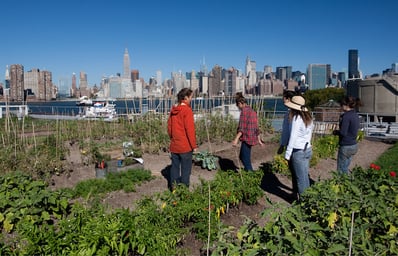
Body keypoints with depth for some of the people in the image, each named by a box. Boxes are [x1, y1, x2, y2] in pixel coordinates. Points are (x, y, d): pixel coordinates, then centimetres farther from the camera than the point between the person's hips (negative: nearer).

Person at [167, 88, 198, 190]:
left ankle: (173, 188, 23)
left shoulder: (173, 109, 5)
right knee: (186, 168, 5)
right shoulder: (187, 110, -15)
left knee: (174, 166, 14)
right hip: (185, 146, -6)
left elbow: (169, 126, 12)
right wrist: (194, 145, -9)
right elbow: (190, 129, -16)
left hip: (174, 145, 6)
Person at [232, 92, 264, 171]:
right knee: (242, 157, 22)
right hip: (252, 138, 9)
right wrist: (259, 140, 25)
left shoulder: (244, 110, -11)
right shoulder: (252, 111, 15)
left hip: (246, 138, -9)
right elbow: (256, 127, 19)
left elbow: (242, 127, -21)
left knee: (246, 160, -2)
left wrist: (236, 139, -26)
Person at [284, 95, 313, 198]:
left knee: (300, 178, 3)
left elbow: (293, 137, -16)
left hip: (298, 151, -8)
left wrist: (287, 154, -13)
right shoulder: (308, 117, 7)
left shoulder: (297, 118, -15)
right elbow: (309, 134, 9)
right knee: (305, 176, 17)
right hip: (308, 149, 8)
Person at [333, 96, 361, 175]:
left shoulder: (346, 116, -18)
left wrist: (335, 132, -3)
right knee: (345, 168, 19)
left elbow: (343, 132, -22)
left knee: (341, 170, 2)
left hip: (346, 146, -9)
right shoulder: (356, 115, 9)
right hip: (354, 145, 9)